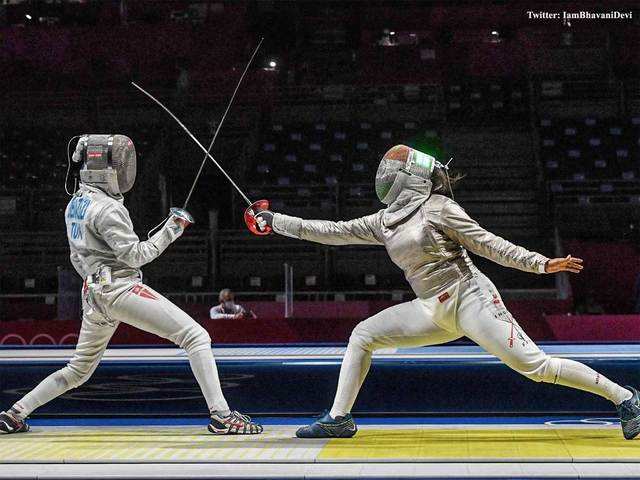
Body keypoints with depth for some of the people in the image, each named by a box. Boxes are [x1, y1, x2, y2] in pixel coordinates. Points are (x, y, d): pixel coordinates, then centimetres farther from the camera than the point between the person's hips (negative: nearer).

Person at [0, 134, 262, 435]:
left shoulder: (75, 204, 14)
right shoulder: (106, 208, -13)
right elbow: (134, 255, -16)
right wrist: (171, 229, -11)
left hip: (93, 294, 9)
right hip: (122, 289, -9)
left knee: (79, 370, 22)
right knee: (196, 338, -10)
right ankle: (221, 415, -19)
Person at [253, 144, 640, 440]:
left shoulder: (437, 207, -9)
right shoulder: (385, 221, 11)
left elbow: (489, 244, -9)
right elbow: (332, 232, 14)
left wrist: (541, 264, -16)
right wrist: (275, 222, 14)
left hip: (470, 298, -7)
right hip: (436, 311, 7)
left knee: (534, 366, -15)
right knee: (362, 336, 2)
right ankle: (339, 420, 8)